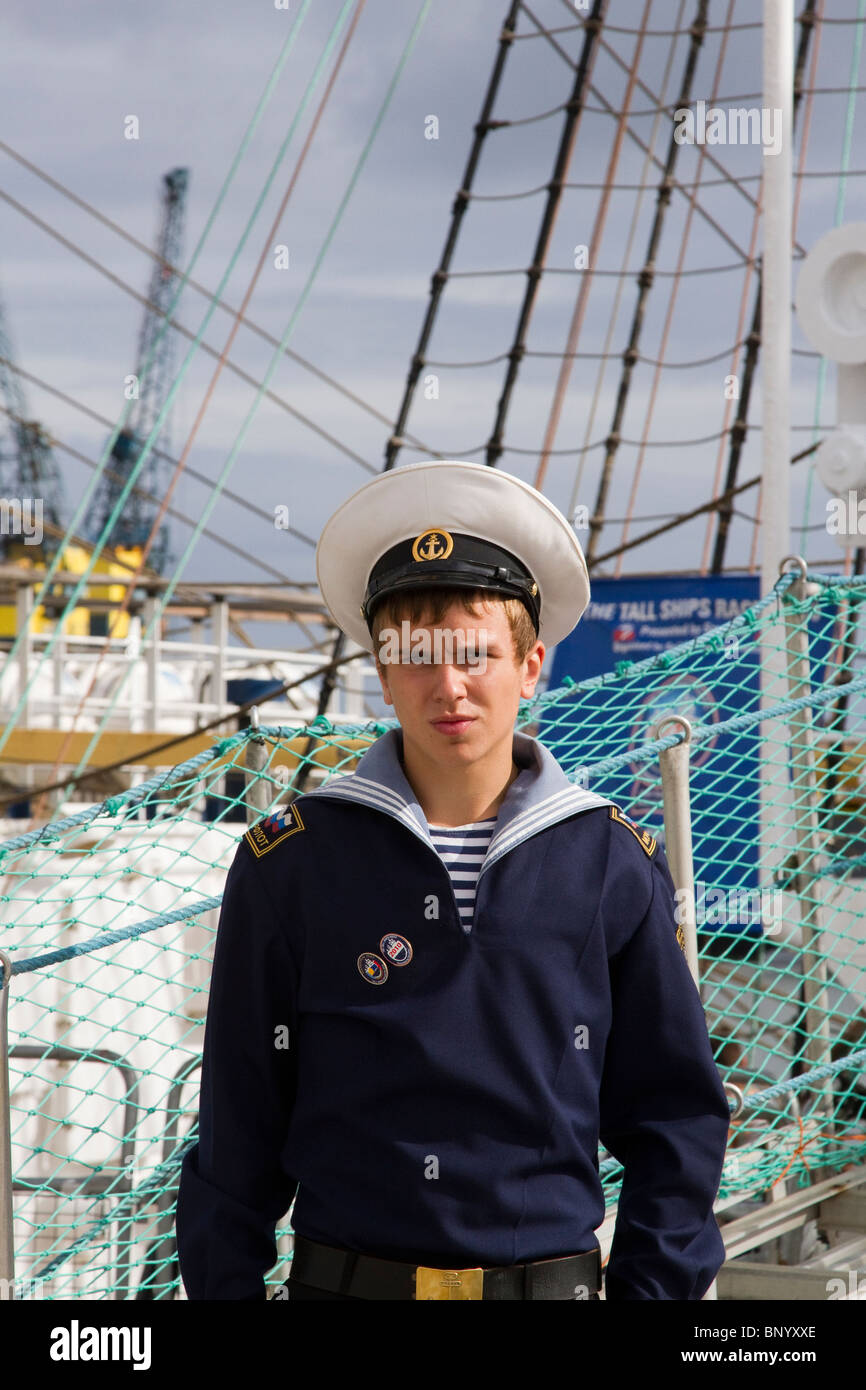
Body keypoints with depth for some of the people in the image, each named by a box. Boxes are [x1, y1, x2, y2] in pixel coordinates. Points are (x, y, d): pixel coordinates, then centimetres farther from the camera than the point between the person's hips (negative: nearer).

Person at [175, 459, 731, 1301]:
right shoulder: (291, 862, 0)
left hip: (552, 1277, 1)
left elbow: (674, 1115, 7)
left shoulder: (614, 863, 2)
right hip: (345, 1277, 0)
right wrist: (225, 1290, 1)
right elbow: (240, 1122, 4)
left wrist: (652, 1290, 2)